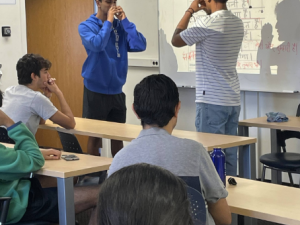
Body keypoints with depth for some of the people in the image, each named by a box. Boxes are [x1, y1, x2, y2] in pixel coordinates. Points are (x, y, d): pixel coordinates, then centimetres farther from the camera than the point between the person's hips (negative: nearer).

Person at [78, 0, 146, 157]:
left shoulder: (120, 26, 5)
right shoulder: (86, 26, -6)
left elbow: (140, 46, -8)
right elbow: (97, 45, -25)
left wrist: (124, 20, -9)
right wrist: (108, 21, -15)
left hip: (116, 90, 4)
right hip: (95, 90, -4)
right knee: (95, 135, 4)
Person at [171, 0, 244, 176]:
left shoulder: (207, 23, -14)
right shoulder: (238, 23, 8)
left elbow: (176, 41, 0)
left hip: (212, 101, -7)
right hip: (233, 100, 8)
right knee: (230, 153, 11)